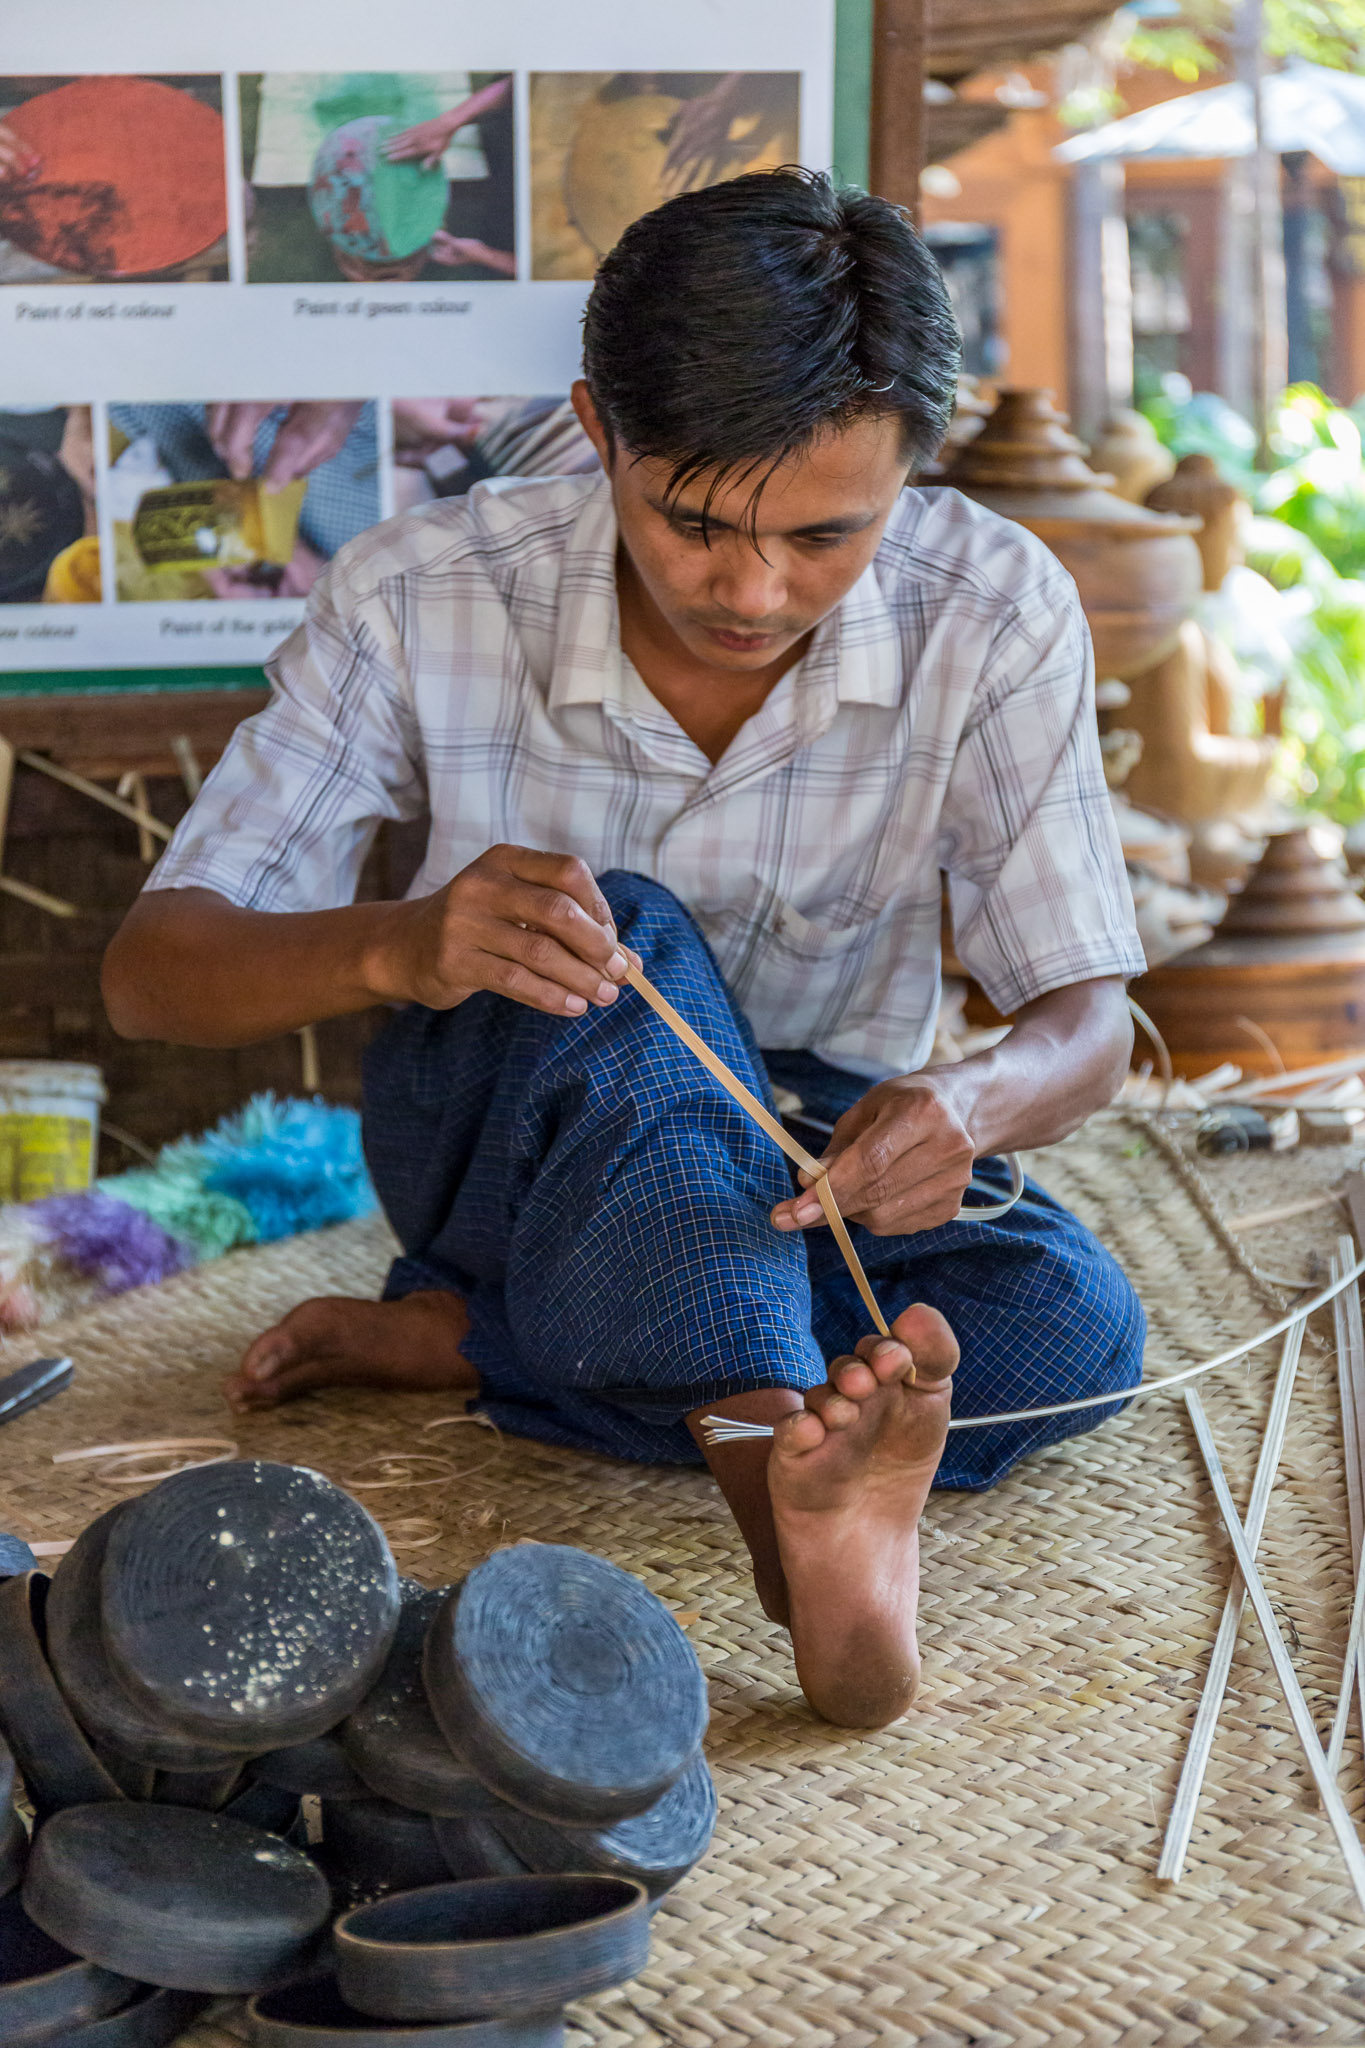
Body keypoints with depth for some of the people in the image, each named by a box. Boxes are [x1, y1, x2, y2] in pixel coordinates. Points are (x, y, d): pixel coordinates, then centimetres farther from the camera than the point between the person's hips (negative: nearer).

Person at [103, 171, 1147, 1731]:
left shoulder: (996, 615, -18)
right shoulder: (421, 600, -20)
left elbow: (1085, 1020, -16)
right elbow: (149, 973, -19)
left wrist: (968, 1108, -42)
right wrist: (396, 947, -42)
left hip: (803, 1150, 2)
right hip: (498, 1126, -2)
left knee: (1073, 1326, -30)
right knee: (630, 939, -36)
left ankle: (450, 1338, -20)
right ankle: (783, 1480, -58)